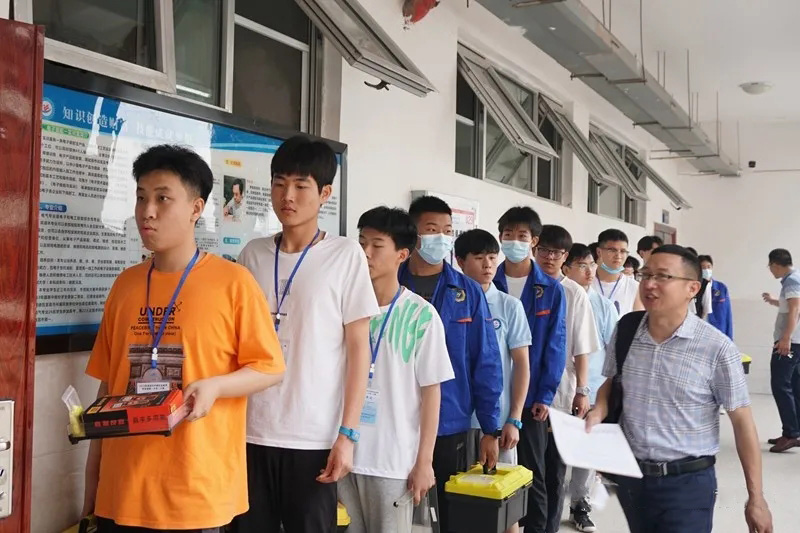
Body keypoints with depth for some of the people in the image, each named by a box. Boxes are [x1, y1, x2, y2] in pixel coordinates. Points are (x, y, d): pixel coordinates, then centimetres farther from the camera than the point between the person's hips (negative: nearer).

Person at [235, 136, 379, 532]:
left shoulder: (345, 255, -3)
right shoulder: (252, 254, 6)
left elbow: (359, 347, -3)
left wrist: (347, 433, -8)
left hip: (314, 437, -3)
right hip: (250, 431, 3)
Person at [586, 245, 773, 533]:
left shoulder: (717, 348, -15)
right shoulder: (625, 330, -2)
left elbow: (742, 422, -9)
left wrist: (756, 498, -6)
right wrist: (598, 412, -7)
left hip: (687, 483, -5)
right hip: (630, 476, 5)